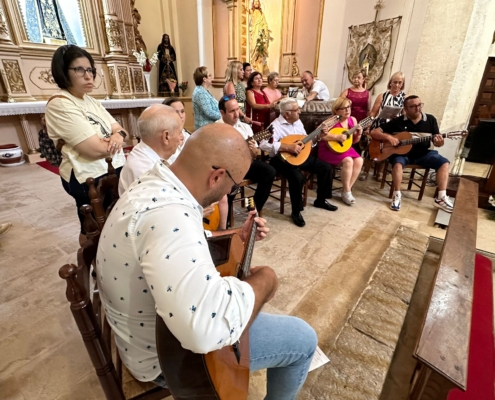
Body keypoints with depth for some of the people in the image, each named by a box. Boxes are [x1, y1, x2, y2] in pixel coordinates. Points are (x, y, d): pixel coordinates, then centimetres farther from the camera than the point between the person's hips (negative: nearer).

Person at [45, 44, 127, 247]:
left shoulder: (91, 101, 12)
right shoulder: (59, 105, -15)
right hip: (91, 178, -8)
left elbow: (120, 129, 9)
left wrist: (118, 135, -15)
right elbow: (96, 148, -24)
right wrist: (114, 139, -5)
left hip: (113, 169, 8)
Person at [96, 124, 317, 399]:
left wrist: (239, 236, 2)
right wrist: (265, 280, -29)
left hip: (163, 323, 9)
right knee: (303, 339, 1)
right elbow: (211, 326, -47)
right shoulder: (167, 212, -37)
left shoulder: (156, 188, -4)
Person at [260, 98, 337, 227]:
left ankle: (320, 200, 21)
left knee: (326, 167, 2)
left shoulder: (298, 122, 9)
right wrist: (288, 147, -33)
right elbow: (264, 144, -32)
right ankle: (296, 212, -12)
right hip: (282, 159, -8)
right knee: (297, 177, -35)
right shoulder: (276, 126, -17)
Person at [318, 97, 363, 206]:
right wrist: (337, 137, -28)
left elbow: (354, 141, 12)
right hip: (329, 149, -6)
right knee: (348, 161, -28)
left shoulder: (353, 120, 5)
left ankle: (347, 189, -3)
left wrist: (359, 134, -10)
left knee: (359, 161, -18)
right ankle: (346, 192, -10)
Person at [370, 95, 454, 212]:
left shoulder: (430, 119, 2)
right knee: (398, 163, -35)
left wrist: (439, 142, -21)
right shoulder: (398, 121, -7)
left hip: (423, 153, 4)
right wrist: (388, 137, -28)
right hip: (402, 152, -4)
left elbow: (437, 142, 4)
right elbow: (374, 132, -11)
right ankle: (397, 195, -20)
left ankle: (441, 198, -9)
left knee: (444, 163, -14)